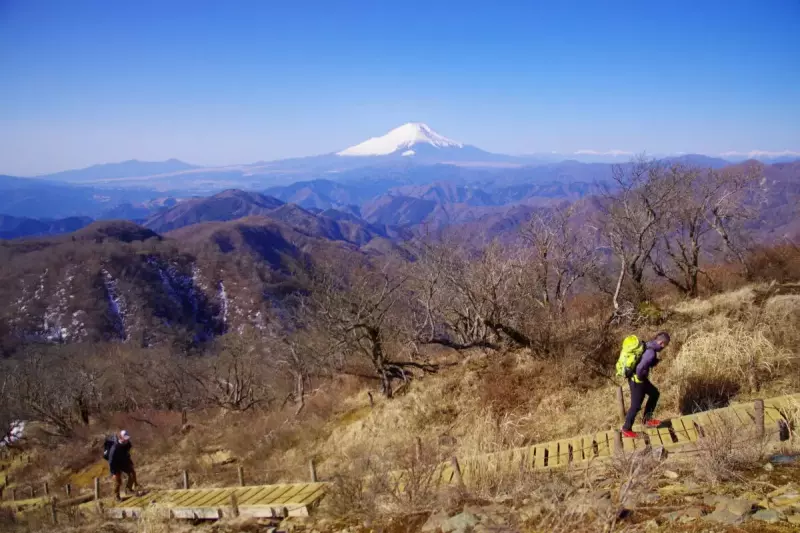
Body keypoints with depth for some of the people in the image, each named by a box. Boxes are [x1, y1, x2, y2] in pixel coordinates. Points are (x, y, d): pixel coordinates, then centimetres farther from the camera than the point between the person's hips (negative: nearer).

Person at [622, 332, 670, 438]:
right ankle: (626, 430, 20)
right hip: (637, 380, -10)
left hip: (640, 378, 10)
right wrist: (639, 378, -18)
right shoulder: (651, 352, -27)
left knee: (654, 393, 24)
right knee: (636, 406, 5)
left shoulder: (648, 346, 3)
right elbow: (640, 367, -36)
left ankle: (647, 419, 33)